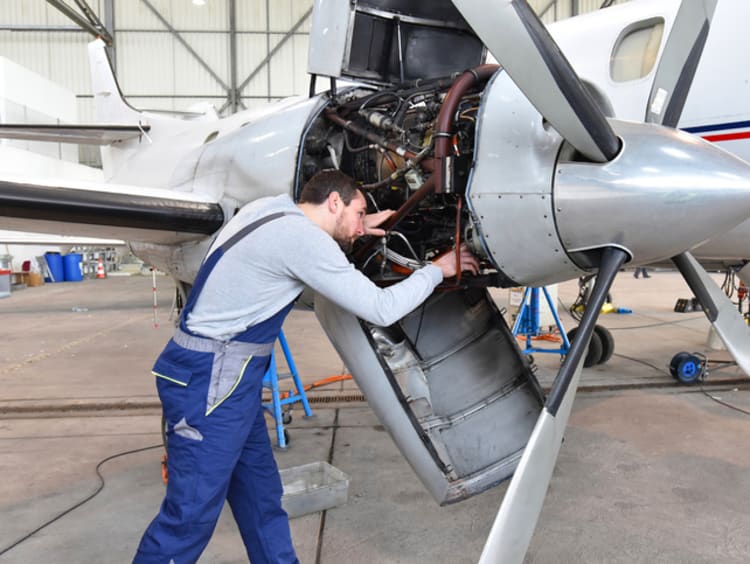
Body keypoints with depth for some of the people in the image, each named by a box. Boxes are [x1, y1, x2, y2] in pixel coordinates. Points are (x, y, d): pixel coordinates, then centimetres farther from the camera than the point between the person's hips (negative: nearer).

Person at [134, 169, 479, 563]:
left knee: (260, 495, 17)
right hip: (209, 379, -10)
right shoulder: (303, 236, -18)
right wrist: (438, 269, 0)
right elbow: (380, 309, -15)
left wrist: (357, 227, 22)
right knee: (191, 513, 1)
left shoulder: (272, 207, 8)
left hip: (227, 374, 10)